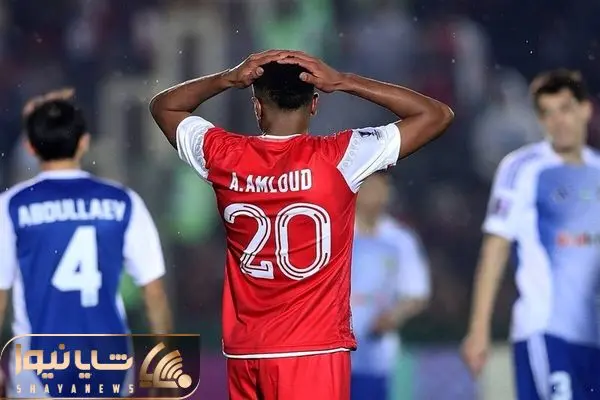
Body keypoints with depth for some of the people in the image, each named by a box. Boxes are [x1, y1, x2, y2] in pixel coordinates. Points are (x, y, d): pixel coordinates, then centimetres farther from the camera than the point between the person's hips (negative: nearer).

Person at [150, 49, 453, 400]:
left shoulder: (224, 157, -1)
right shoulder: (337, 158, -11)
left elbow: (163, 106, 19)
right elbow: (437, 115, -5)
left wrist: (228, 79, 6)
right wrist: (343, 82, -5)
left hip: (244, 351, 4)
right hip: (314, 349, -4)